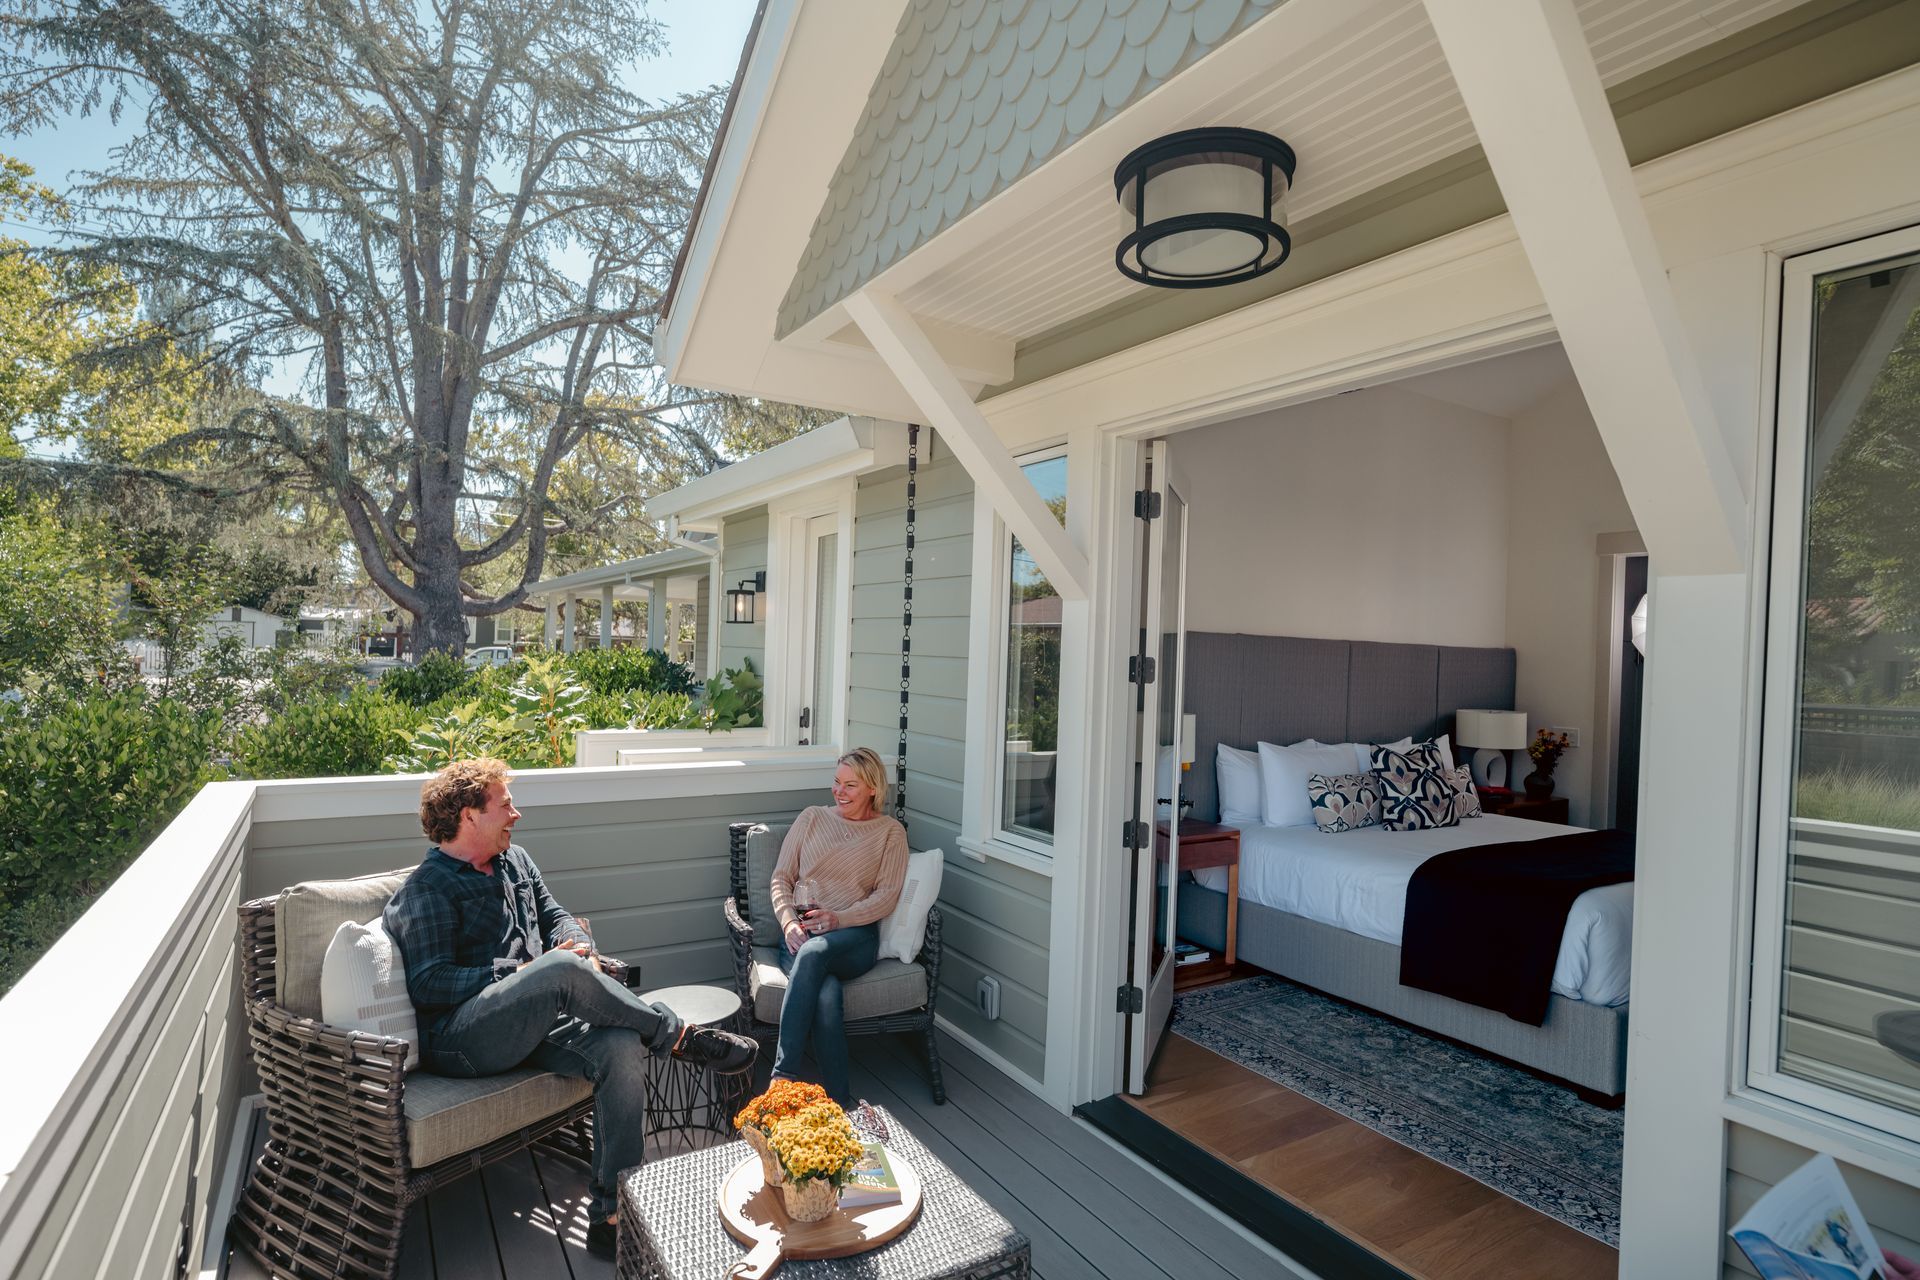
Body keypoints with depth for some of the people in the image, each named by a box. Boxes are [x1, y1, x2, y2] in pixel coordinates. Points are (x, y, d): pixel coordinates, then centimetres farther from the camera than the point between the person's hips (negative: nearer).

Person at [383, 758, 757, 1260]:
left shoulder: (514, 860, 19)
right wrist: (527, 971, -17)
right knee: (561, 969, -36)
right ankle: (679, 1036, -19)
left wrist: (578, 948, -2)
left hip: (535, 1023, 7)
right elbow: (427, 985, -12)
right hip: (460, 1040, -6)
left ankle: (610, 1215, -18)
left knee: (623, 1047, -24)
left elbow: (556, 916, 22)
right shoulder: (427, 889, -4)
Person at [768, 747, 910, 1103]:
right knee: (827, 995, -34)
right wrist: (788, 922, -6)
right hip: (801, 932, 2)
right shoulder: (811, 818, 18)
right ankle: (839, 1101, -28)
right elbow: (781, 877, 14)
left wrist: (839, 919, -14)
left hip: (855, 935, -1)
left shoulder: (891, 832, 12)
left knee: (814, 951, -38)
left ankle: (782, 1076, -38)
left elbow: (886, 894, 2)